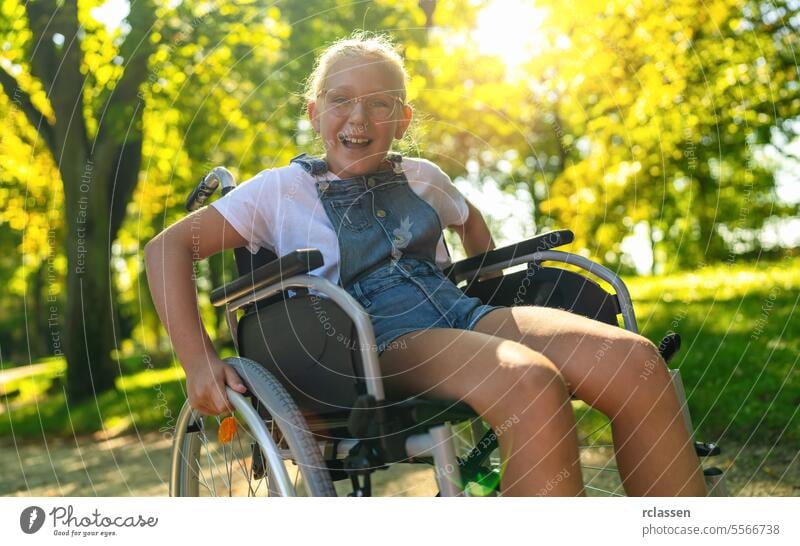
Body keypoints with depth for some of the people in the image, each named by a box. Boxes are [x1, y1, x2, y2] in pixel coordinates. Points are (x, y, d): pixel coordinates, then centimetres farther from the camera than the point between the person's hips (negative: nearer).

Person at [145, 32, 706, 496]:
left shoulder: (422, 178, 20)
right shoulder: (283, 190, 7)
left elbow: (470, 220, 42)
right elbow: (168, 246, 2)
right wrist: (198, 359, -9)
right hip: (376, 341, -5)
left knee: (634, 361, -23)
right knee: (533, 385, -38)